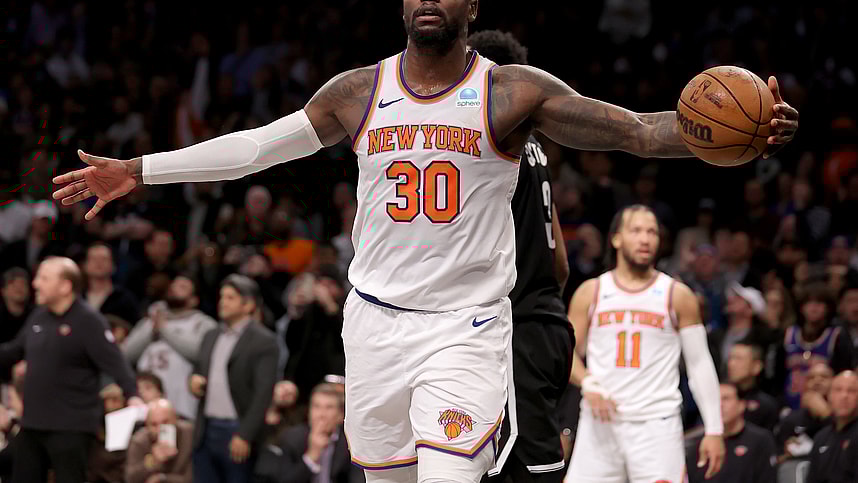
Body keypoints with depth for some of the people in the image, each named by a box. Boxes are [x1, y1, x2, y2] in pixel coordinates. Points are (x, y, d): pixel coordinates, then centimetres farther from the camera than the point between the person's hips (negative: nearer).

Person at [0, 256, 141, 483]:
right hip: (33, 422, 8)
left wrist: (132, 395, -33)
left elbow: (114, 362, -20)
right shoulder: (39, 316, 9)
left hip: (71, 427, -8)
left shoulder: (88, 321, -14)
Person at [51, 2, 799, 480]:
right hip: (376, 320, 4)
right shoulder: (359, 92, 6)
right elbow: (255, 147, 13)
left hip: (466, 327, -4)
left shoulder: (515, 95, -5)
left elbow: (638, 131, -11)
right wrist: (135, 171, 15)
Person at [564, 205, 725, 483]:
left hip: (656, 423, -2)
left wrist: (714, 430, -1)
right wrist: (588, 382, -12)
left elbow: (700, 364, 5)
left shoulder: (678, 296, 4)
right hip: (600, 423, 2)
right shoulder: (591, 293, 8)